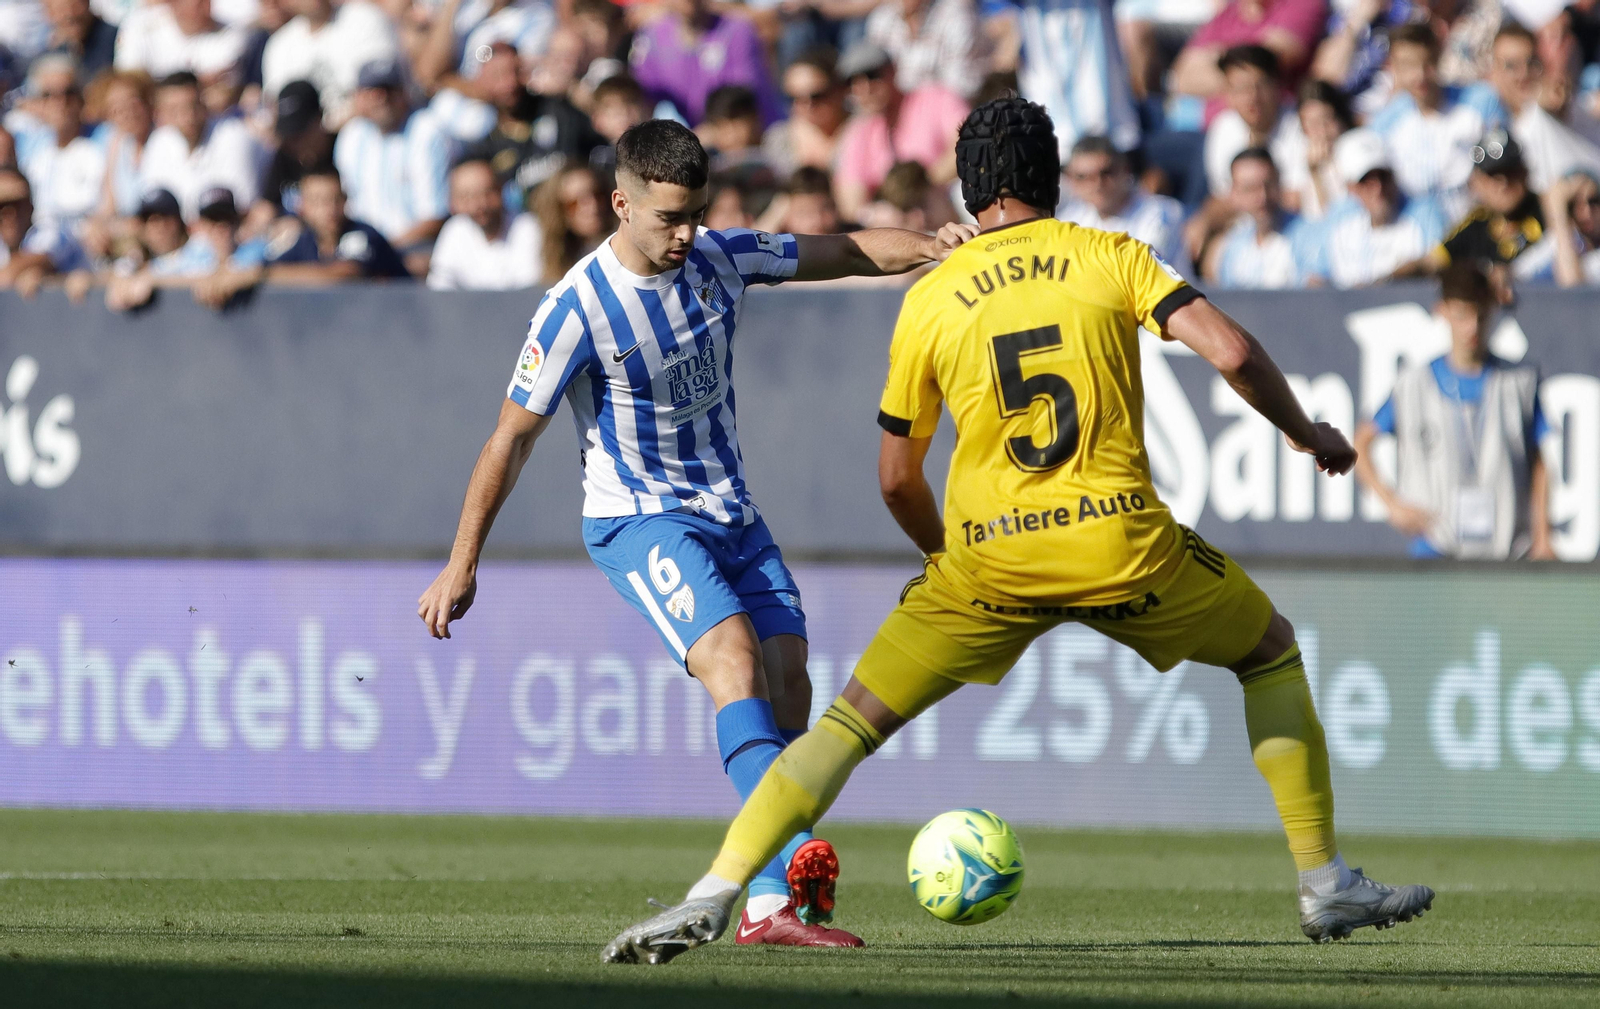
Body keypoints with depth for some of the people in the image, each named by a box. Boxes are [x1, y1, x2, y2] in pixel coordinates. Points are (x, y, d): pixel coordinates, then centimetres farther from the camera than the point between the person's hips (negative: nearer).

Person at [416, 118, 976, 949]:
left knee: (788, 680, -5)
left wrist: (931, 246, -8)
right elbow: (511, 438, -11)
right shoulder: (577, 309, -17)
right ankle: (794, 860, -41)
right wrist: (461, 566, -8)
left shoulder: (718, 260, -1)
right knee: (732, 654, -28)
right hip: (638, 519, -7)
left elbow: (839, 252, 11)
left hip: (730, 513, 7)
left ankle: (768, 905, -3)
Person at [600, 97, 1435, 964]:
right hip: (1123, 544, -1)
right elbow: (1231, 352, -6)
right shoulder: (1111, 257, 6)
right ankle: (1324, 885, 22)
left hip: (989, 558, 1)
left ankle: (713, 897, -6)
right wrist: (1305, 434, 12)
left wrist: (948, 558, 32)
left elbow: (897, 479, 14)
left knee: (854, 721, 9)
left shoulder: (929, 299, 9)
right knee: (1272, 653, 24)